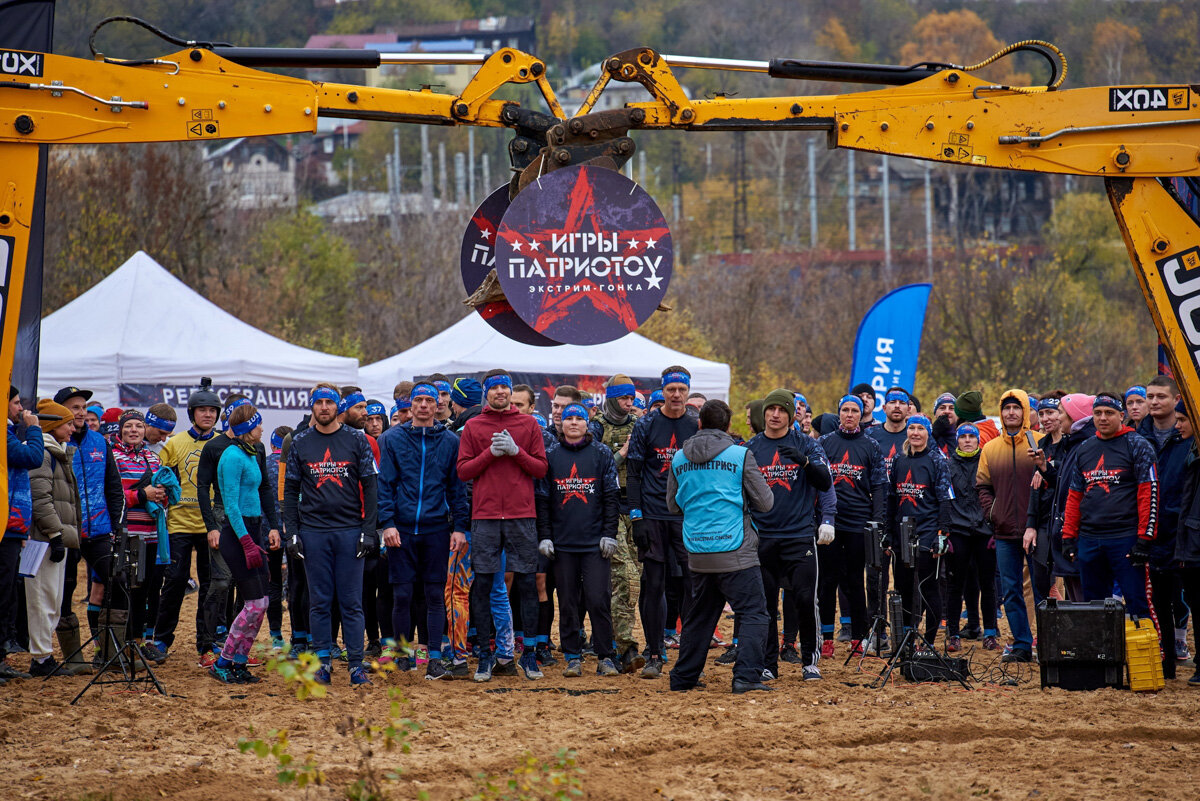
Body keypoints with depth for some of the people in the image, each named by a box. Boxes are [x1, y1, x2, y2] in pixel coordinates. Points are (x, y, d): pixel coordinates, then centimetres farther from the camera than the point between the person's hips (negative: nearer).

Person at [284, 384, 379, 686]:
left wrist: (369, 531, -4)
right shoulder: (300, 443, 7)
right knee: (319, 601, 3)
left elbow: (370, 488, 4)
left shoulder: (357, 441, 4)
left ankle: (356, 664, 1)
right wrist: (291, 533, 0)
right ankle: (323, 661, 8)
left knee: (351, 601, -1)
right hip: (313, 532, 1)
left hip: (350, 531, -1)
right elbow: (290, 490, 9)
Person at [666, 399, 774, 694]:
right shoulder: (741, 456, -6)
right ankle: (747, 675, -14)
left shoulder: (679, 459, 7)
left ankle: (683, 677, 20)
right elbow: (766, 502, -2)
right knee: (753, 614, -2)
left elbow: (673, 506, 18)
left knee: (699, 615, 17)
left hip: (697, 554, 5)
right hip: (736, 553, -5)